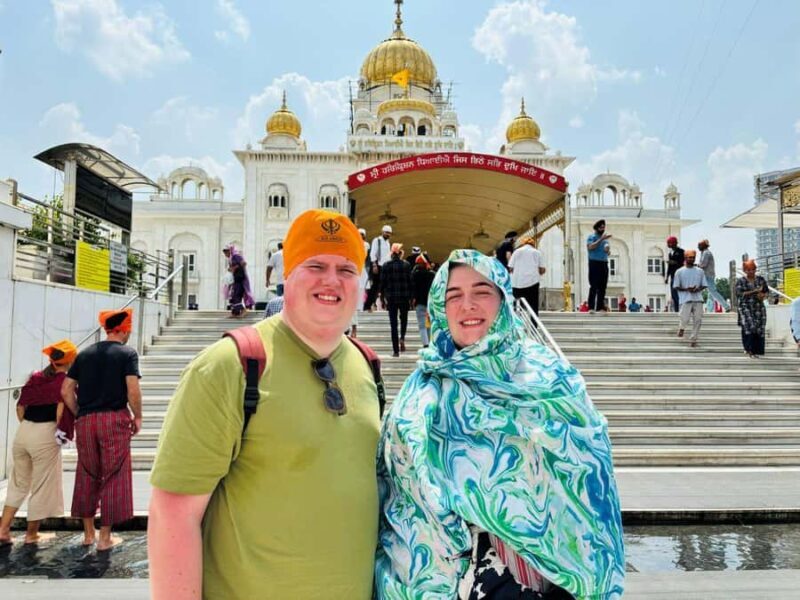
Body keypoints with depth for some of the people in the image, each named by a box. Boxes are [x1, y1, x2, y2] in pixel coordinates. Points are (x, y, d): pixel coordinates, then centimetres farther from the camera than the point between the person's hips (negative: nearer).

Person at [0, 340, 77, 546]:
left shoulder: (35, 377, 11)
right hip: (45, 435, -6)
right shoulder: (65, 380, -8)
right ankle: (31, 534, 21)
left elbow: (20, 407, 12)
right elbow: (61, 410, -19)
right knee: (41, 486, 9)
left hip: (23, 432, 6)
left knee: (18, 484, 22)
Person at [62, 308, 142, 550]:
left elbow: (66, 390, 8)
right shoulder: (127, 353, -3)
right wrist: (137, 417, -1)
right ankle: (105, 537, 11)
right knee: (113, 477, 5)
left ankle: (88, 533, 27)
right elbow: (133, 390, -13)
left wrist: (79, 414, 16)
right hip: (114, 419, -5)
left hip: (85, 421, 5)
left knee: (87, 476, 16)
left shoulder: (85, 353, 11)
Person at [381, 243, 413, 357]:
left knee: (393, 323, 5)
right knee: (404, 318, 23)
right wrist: (411, 297, 6)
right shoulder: (406, 265, -2)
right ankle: (402, 338, -2)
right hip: (404, 297, 0)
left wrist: (382, 297, 7)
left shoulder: (386, 266, -2)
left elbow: (382, 282, -1)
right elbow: (410, 281, -1)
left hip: (391, 297, 0)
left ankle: (396, 350, 4)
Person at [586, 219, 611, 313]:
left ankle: (600, 307, 4)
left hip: (604, 263, 6)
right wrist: (601, 239, -17)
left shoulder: (605, 238, 22)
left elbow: (609, 252, 26)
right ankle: (591, 307, -13)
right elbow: (590, 247, -16)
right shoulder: (591, 236, 3)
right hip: (594, 263, -6)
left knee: (602, 286, 2)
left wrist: (608, 249, 2)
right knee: (594, 286, -11)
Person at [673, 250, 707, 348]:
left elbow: (704, 285, 13)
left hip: (698, 299, 3)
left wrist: (698, 289, -9)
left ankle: (693, 340, 8)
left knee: (698, 320, -2)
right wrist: (687, 289, -14)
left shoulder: (700, 271, 11)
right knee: (685, 319, -11)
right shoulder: (679, 272, 3)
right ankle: (682, 328, 24)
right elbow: (676, 286, 2)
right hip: (686, 299, -3)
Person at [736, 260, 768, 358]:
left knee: (759, 329, 0)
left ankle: (755, 350, 9)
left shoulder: (760, 279, 9)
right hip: (746, 307, -4)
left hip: (759, 307, 4)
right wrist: (754, 291, -16)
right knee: (749, 327, -16)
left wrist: (763, 295, -9)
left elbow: (767, 291, 14)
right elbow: (739, 293, -12)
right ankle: (749, 349, -8)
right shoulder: (740, 281, -2)